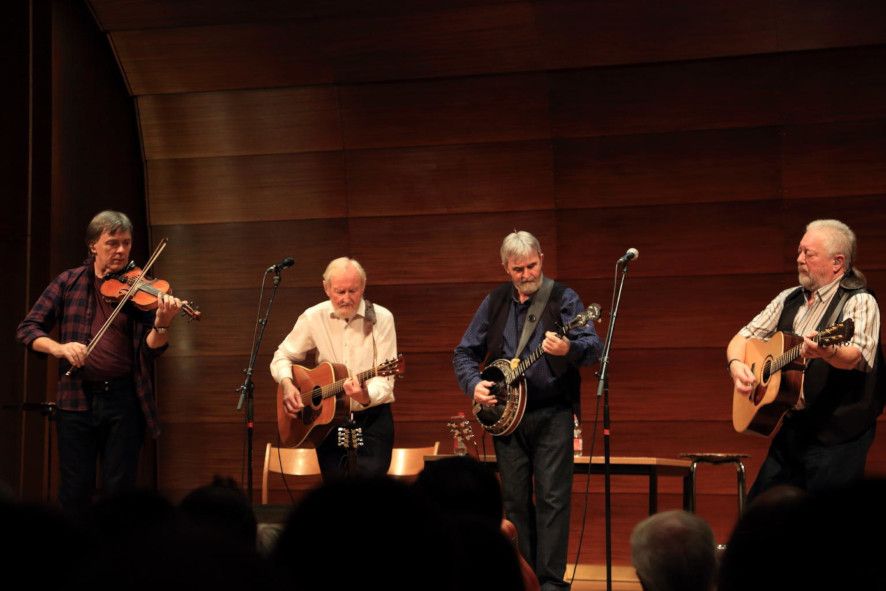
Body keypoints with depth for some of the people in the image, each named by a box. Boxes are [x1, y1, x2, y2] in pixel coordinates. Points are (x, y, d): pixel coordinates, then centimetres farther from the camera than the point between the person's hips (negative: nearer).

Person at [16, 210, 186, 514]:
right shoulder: (69, 282, 4)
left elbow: (151, 350, -5)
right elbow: (27, 329, 1)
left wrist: (163, 324, -27)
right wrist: (58, 347, -19)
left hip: (124, 398, -1)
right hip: (77, 398, 1)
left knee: (119, 489, 5)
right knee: (75, 491, 5)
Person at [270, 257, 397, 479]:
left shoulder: (381, 318, -7)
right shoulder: (313, 317, 0)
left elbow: (384, 379, -11)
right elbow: (283, 356, 12)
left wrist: (365, 397, -32)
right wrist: (287, 384, -9)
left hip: (372, 415, -2)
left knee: (370, 474, -21)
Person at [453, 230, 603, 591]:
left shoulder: (563, 298, -3)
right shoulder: (495, 303, 10)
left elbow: (594, 347, -16)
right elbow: (464, 353, 15)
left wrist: (569, 349, -38)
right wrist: (473, 384, -4)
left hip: (552, 415, -4)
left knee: (552, 497, -7)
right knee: (514, 499, 7)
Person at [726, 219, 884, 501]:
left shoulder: (860, 302, -8)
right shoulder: (789, 299, 13)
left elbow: (855, 357, -25)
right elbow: (743, 337, 15)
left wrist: (825, 353, -47)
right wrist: (736, 365, -7)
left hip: (835, 437, -7)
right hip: (789, 430, 7)